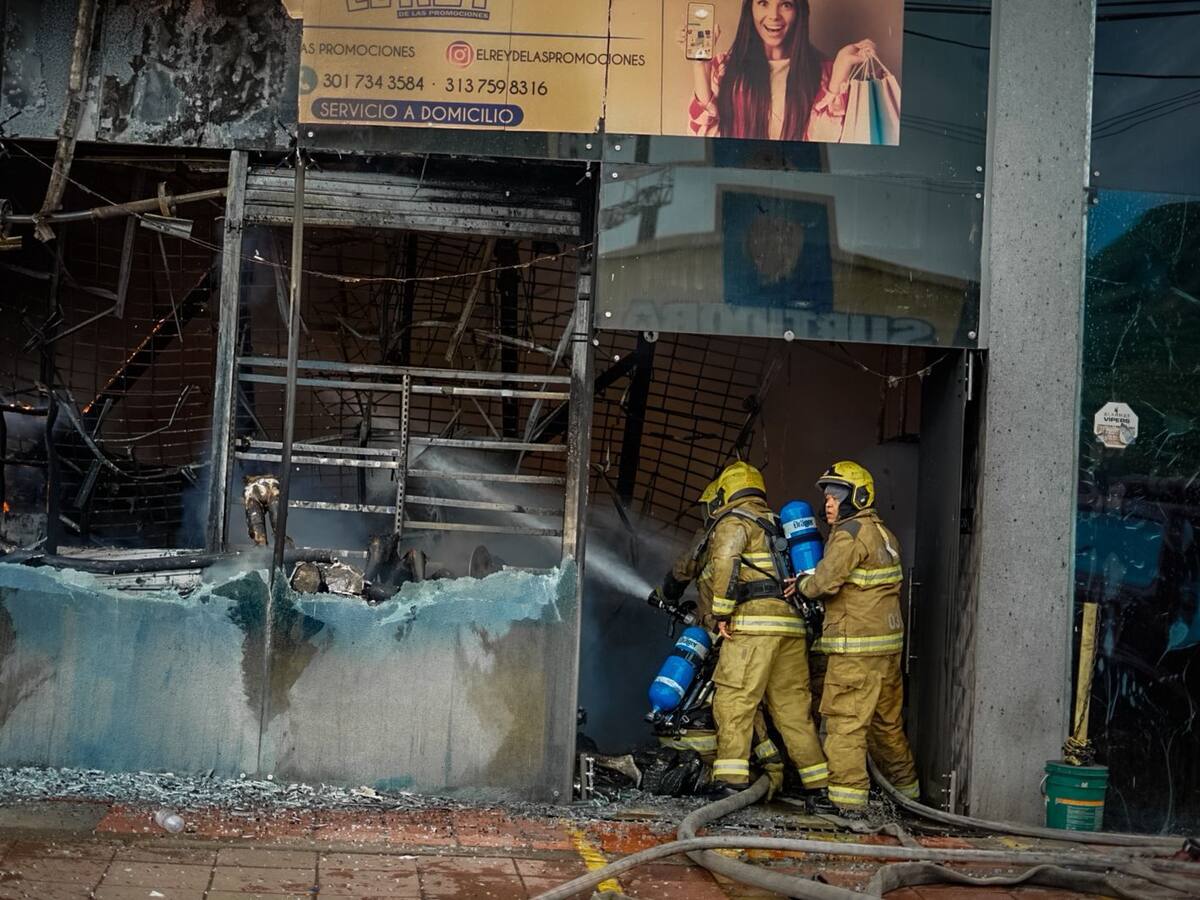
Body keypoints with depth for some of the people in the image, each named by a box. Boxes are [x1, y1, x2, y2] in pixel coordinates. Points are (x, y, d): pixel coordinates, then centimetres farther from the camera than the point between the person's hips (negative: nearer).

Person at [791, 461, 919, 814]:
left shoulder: (851, 533, -12)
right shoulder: (883, 532, 17)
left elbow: (826, 580, -21)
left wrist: (802, 585, 0)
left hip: (855, 645, -9)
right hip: (889, 641, 9)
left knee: (845, 719, -8)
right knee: (887, 719, 19)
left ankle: (847, 795, -11)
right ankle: (906, 787, 29)